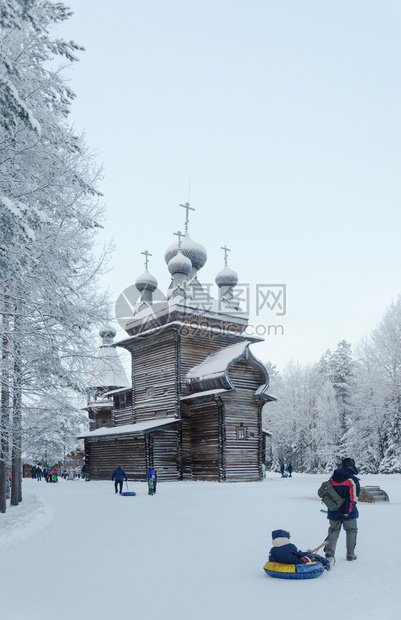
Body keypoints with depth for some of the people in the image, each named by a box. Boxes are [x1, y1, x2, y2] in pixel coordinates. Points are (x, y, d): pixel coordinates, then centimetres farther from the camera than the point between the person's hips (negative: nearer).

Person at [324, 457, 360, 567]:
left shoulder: (332, 478, 5)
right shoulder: (353, 480, -11)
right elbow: (352, 498, -18)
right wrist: (347, 512, -18)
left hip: (333, 512, 4)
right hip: (348, 513, -4)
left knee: (333, 531, 8)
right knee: (351, 531, 15)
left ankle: (329, 552, -10)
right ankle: (350, 554, 21)